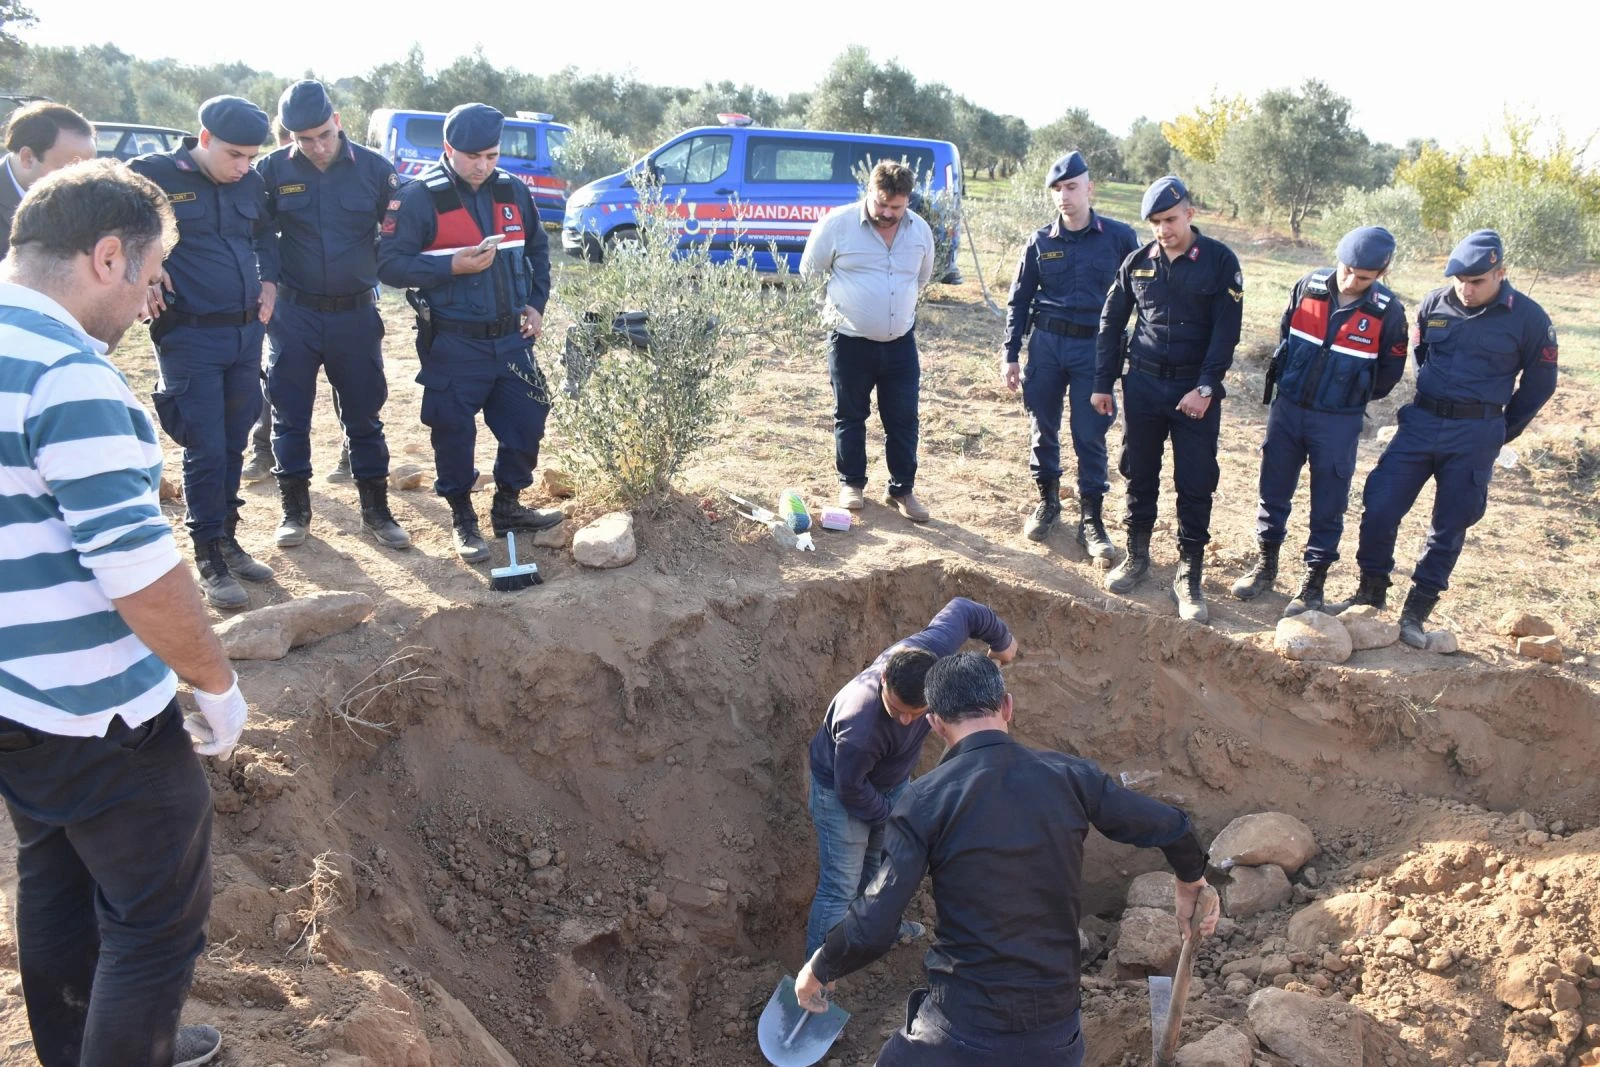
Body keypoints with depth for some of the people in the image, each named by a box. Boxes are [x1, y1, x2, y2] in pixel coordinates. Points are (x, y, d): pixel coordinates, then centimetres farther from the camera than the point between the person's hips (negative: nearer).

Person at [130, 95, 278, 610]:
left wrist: (269, 281, 11)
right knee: (206, 449, -5)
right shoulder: (154, 175, -8)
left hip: (246, 333, 6)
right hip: (189, 337, -5)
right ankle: (209, 559, 6)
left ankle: (227, 538, 26)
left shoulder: (250, 183, 8)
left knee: (234, 444, 12)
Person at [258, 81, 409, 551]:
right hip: (293, 314, 0)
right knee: (290, 417, 7)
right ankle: (295, 508, 21)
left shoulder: (373, 168, -3)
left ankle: (375, 508, 19)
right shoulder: (274, 169, -3)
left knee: (364, 417, 8)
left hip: (356, 314, 0)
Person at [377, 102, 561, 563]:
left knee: (526, 422, 10)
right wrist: (452, 267, -23)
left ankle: (508, 506, 30)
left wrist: (535, 303, 9)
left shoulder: (514, 192, 6)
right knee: (454, 432, 3)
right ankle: (463, 520, 21)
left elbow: (538, 249, 20)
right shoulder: (419, 198, -10)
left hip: (511, 338, 5)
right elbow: (389, 264, -14)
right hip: (453, 345, -5)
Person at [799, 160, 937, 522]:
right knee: (850, 416, 9)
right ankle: (852, 484, 26)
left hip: (900, 343, 3)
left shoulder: (921, 231, 1)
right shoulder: (837, 224, -11)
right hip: (850, 342, -3)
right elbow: (810, 272, 2)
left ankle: (903, 489, 19)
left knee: (904, 420, 6)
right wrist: (839, 307, 8)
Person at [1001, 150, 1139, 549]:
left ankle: (1090, 518, 12)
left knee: (1090, 435, 1)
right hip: (1046, 344, 2)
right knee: (1044, 428, 10)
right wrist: (1010, 355, 3)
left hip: (1094, 347, -2)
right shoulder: (1040, 242, 3)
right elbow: (1018, 301, 7)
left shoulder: (1119, 237, -2)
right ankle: (1047, 500, 29)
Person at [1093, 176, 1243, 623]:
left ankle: (1188, 576, 9)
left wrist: (1205, 388, -15)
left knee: (1195, 486, 0)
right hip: (1143, 384, 3)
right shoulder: (1137, 262, 4)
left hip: (1196, 390, -3)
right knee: (1139, 476, 10)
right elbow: (1111, 323, 11)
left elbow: (1226, 332, -8)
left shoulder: (1220, 261, -5)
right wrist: (1102, 383, 8)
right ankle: (1137, 555, 27)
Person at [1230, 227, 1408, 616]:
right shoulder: (1309, 286, -5)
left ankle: (1314, 582, 17)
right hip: (1287, 408, 3)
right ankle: (1266, 564, 28)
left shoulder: (1387, 311, -10)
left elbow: (1389, 371, 3)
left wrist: (1353, 397, 7)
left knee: (1328, 506, 5)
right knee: (1273, 491, 12)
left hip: (1339, 422, -2)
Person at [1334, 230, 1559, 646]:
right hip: (1420, 423, 2)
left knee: (1450, 526, 3)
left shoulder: (1528, 319, -6)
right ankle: (1371, 592, 13)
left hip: (1475, 436, -2)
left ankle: (1416, 612, 15)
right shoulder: (1434, 304, 2)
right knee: (1379, 506, -5)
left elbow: (1539, 384, 7)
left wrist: (1501, 432, 12)